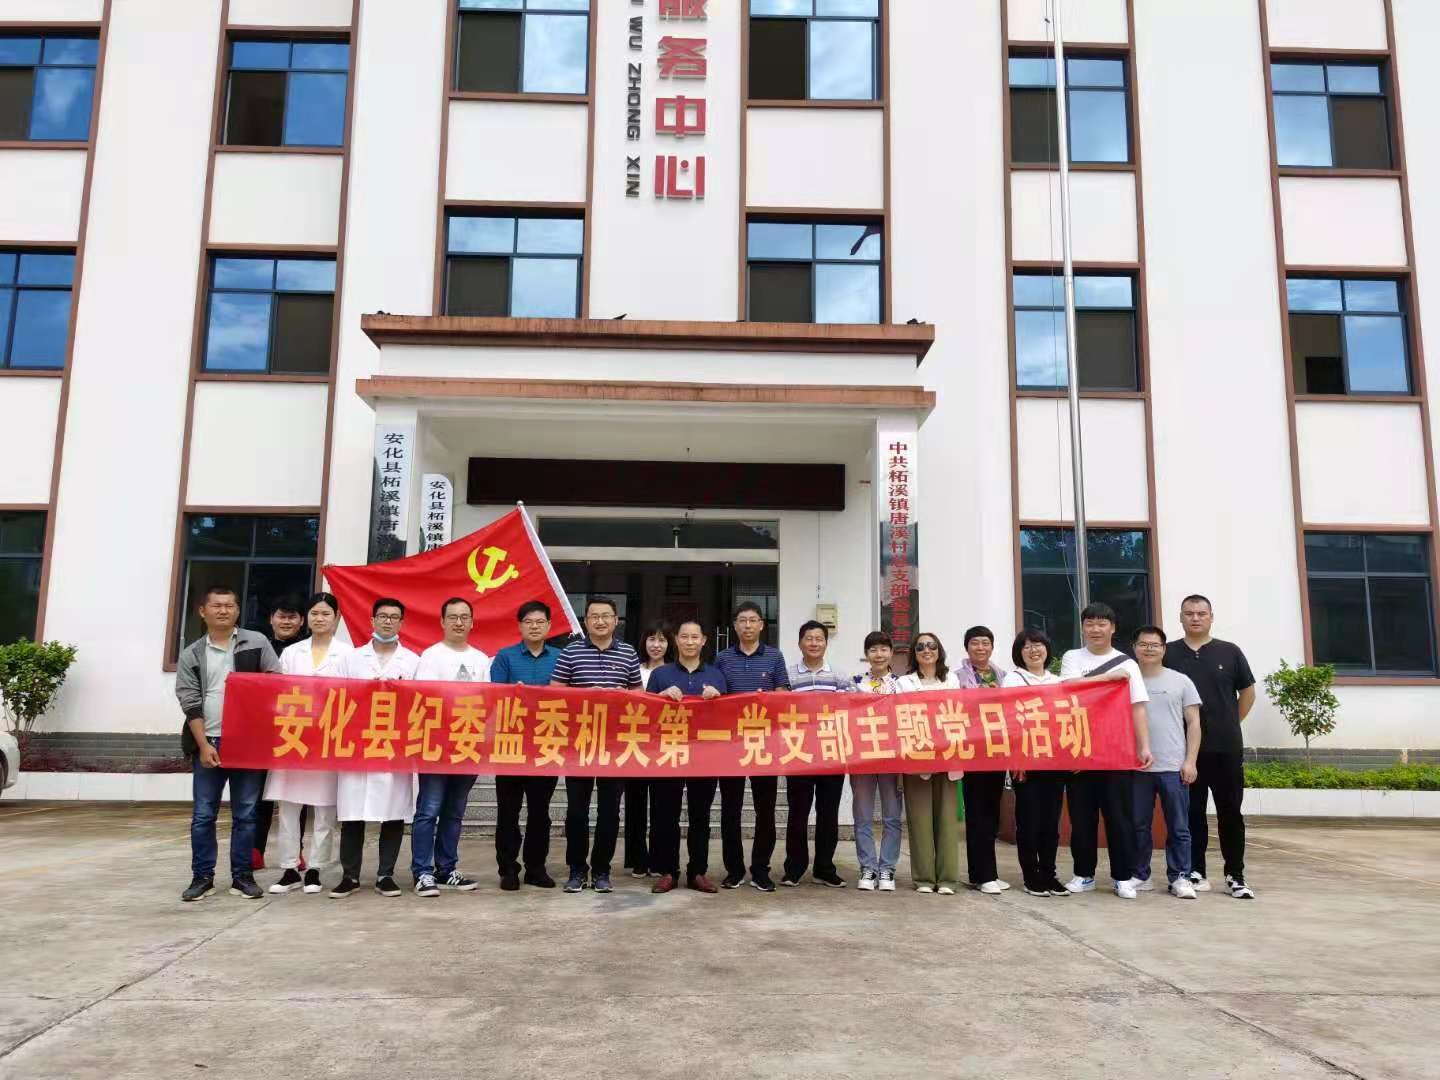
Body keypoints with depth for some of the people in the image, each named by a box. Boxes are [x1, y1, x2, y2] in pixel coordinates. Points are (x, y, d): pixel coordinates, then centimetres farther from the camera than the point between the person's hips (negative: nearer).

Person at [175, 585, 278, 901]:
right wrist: (204, 745, -8)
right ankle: (202, 877, 16)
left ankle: (242, 876, 14)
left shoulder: (257, 643, 5)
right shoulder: (191, 655, 7)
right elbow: (190, 704, 2)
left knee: (245, 814, 5)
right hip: (208, 743, 1)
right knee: (203, 815, 4)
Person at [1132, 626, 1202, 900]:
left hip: (1173, 768, -1)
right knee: (1138, 826, 7)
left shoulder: (1181, 681, 6)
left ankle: (1179, 877, 11)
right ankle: (1140, 876, 16)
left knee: (1178, 827, 3)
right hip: (1136, 768, 1)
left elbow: (1193, 723, 4)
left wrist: (1190, 761, -5)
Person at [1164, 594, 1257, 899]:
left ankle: (1235, 875, 11)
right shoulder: (1168, 654, 3)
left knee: (1230, 812, 3)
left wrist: (1230, 724, 8)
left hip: (1227, 747, 0)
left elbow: (1248, 692, 12)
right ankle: (1195, 872, 14)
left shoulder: (1230, 652, 5)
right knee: (1192, 813, 6)